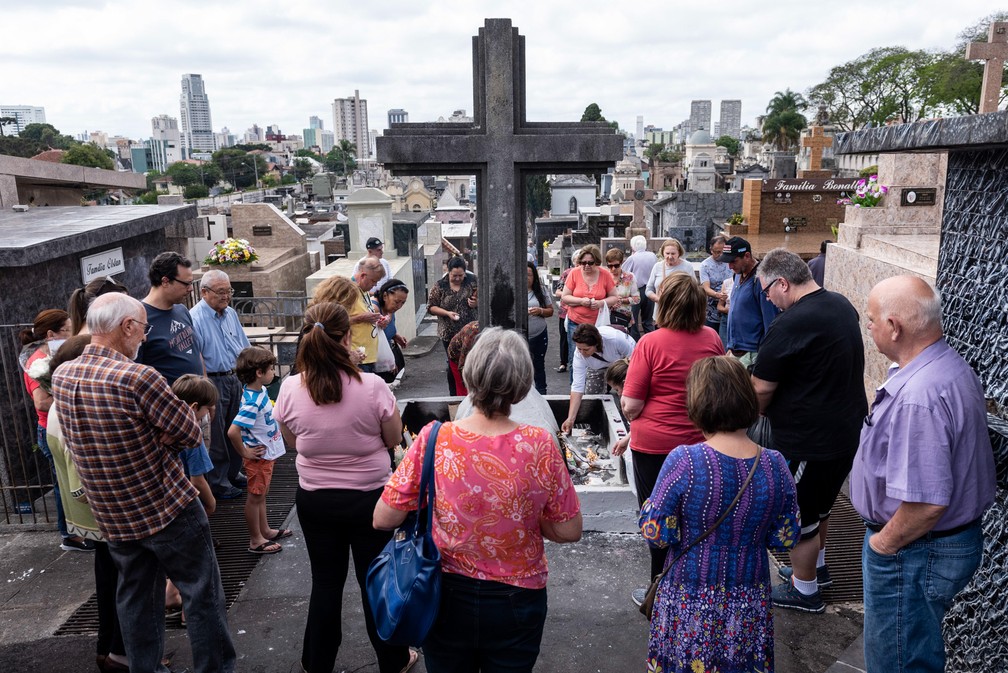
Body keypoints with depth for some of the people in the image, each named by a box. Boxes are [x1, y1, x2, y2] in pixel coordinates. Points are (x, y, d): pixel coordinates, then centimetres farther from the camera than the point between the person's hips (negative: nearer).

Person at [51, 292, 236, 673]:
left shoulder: (61, 377, -2)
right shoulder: (138, 378, -25)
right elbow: (191, 434, -18)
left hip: (112, 518, 7)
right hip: (168, 509, -7)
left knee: (135, 597, 20)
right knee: (202, 593, 8)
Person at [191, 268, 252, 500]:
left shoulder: (231, 314, 7)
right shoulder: (195, 318, -18)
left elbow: (245, 347, 16)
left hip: (236, 378, 7)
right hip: (214, 383, -7)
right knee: (218, 436, 5)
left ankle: (233, 473, 35)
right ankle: (218, 482, 20)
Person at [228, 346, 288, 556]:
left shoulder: (260, 391, -1)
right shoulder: (252, 403, -29)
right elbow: (233, 431, -35)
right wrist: (244, 452, -21)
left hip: (268, 453, 9)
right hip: (259, 456, -9)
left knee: (262, 494, 22)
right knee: (255, 497, 6)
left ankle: (265, 531, 38)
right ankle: (256, 541, 19)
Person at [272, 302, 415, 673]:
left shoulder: (290, 388, -14)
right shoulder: (372, 386, -22)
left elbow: (292, 441, 3)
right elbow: (394, 439, -8)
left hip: (314, 499, 2)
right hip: (369, 497, -2)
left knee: (325, 582, 21)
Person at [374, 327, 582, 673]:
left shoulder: (433, 439, -20)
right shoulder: (539, 445, -21)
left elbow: (383, 520, -12)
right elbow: (569, 531, -10)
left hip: (446, 596, 0)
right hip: (516, 602, 0)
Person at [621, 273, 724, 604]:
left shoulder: (650, 343, -20)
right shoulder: (712, 338, -4)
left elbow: (631, 406, -19)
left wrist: (631, 413, 2)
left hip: (655, 444, -4)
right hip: (701, 442, 5)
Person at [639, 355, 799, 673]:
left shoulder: (684, 461, -23)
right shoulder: (776, 465, -10)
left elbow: (656, 535, -18)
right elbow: (786, 539, -1)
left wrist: (649, 505, 0)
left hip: (690, 605, -3)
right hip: (751, 603, 3)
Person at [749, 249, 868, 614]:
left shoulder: (789, 325, -26)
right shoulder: (842, 305, 3)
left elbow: (761, 389, -20)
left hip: (808, 441, -9)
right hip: (846, 429, 9)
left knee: (800, 516, 10)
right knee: (819, 503, 27)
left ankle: (804, 591, 27)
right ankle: (817, 566, 46)